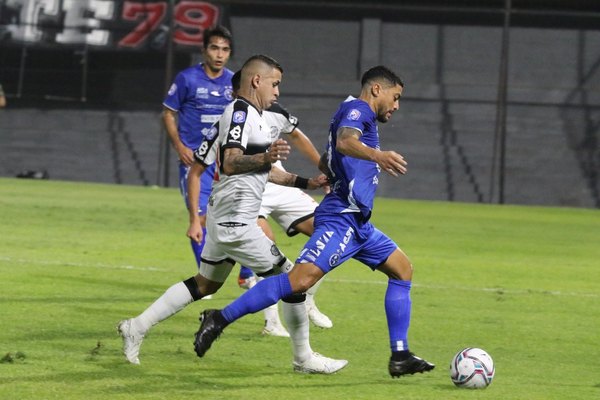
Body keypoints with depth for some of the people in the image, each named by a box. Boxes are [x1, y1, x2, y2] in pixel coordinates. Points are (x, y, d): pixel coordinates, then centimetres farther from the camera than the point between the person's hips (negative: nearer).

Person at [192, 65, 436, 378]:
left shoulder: (359, 115, 25)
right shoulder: (357, 109, -5)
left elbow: (325, 163, 37)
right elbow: (344, 141, -30)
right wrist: (376, 155, -48)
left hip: (358, 223, 11)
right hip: (340, 219, -11)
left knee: (402, 270, 13)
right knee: (301, 279, -23)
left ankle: (400, 357, 12)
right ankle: (220, 319, -20)